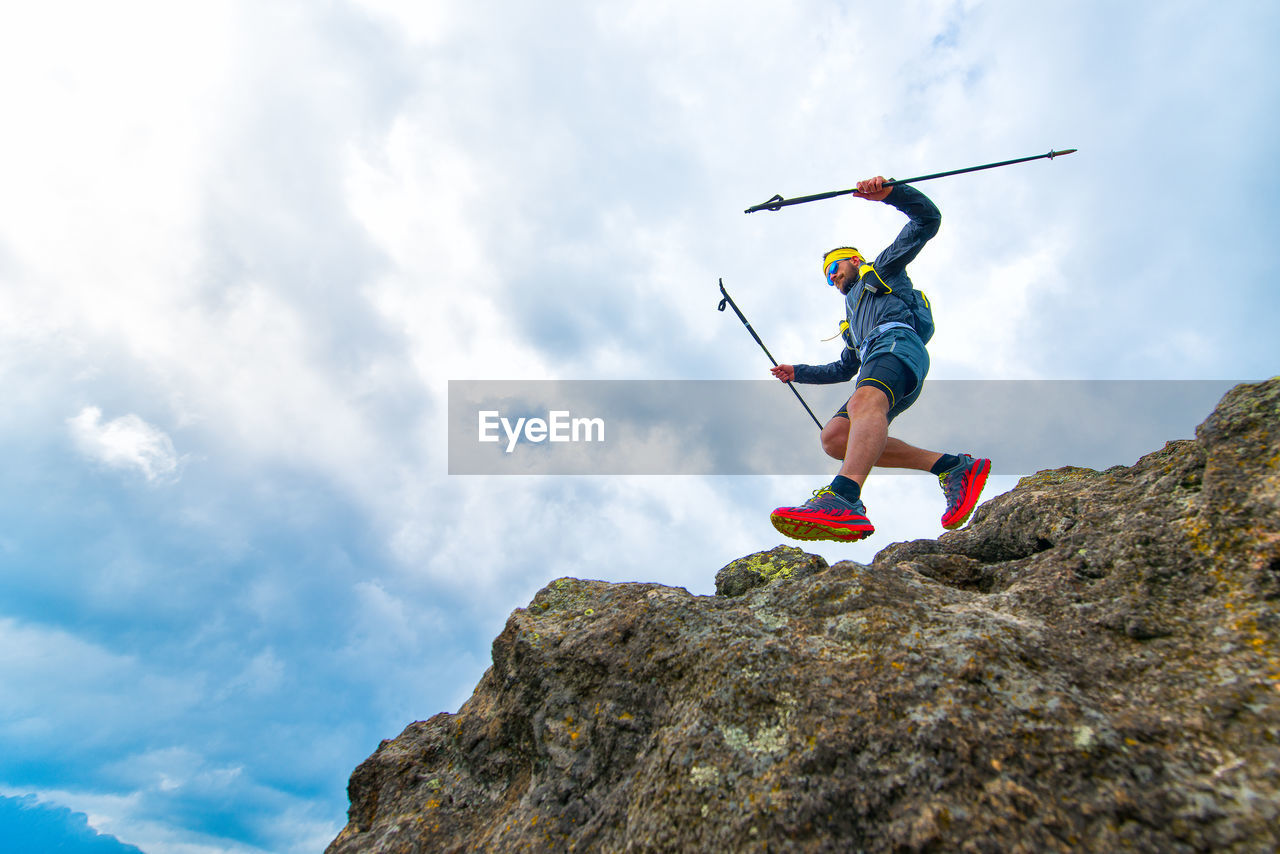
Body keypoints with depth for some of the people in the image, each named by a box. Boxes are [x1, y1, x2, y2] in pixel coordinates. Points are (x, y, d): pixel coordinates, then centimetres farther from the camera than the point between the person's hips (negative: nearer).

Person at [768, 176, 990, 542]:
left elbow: (927, 218, 15)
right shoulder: (853, 321, 45)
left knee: (864, 401, -38)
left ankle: (843, 499, -67)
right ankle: (951, 466, -19)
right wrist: (798, 372, 41)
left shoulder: (883, 269, 27)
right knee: (834, 436, -15)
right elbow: (844, 369, 47)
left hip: (898, 341, -8)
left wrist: (890, 192, -1)